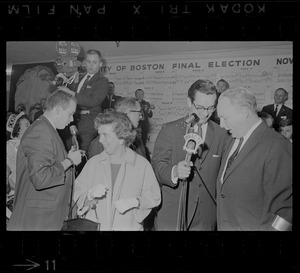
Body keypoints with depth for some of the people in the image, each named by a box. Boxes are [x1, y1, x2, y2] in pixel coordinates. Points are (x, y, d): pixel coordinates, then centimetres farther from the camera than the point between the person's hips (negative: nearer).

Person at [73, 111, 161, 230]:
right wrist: (90, 195, -13)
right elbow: (76, 194, 5)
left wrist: (135, 202, -15)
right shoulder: (93, 163, 5)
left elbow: (154, 197, -1)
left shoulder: (142, 165, -3)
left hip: (130, 227, -2)